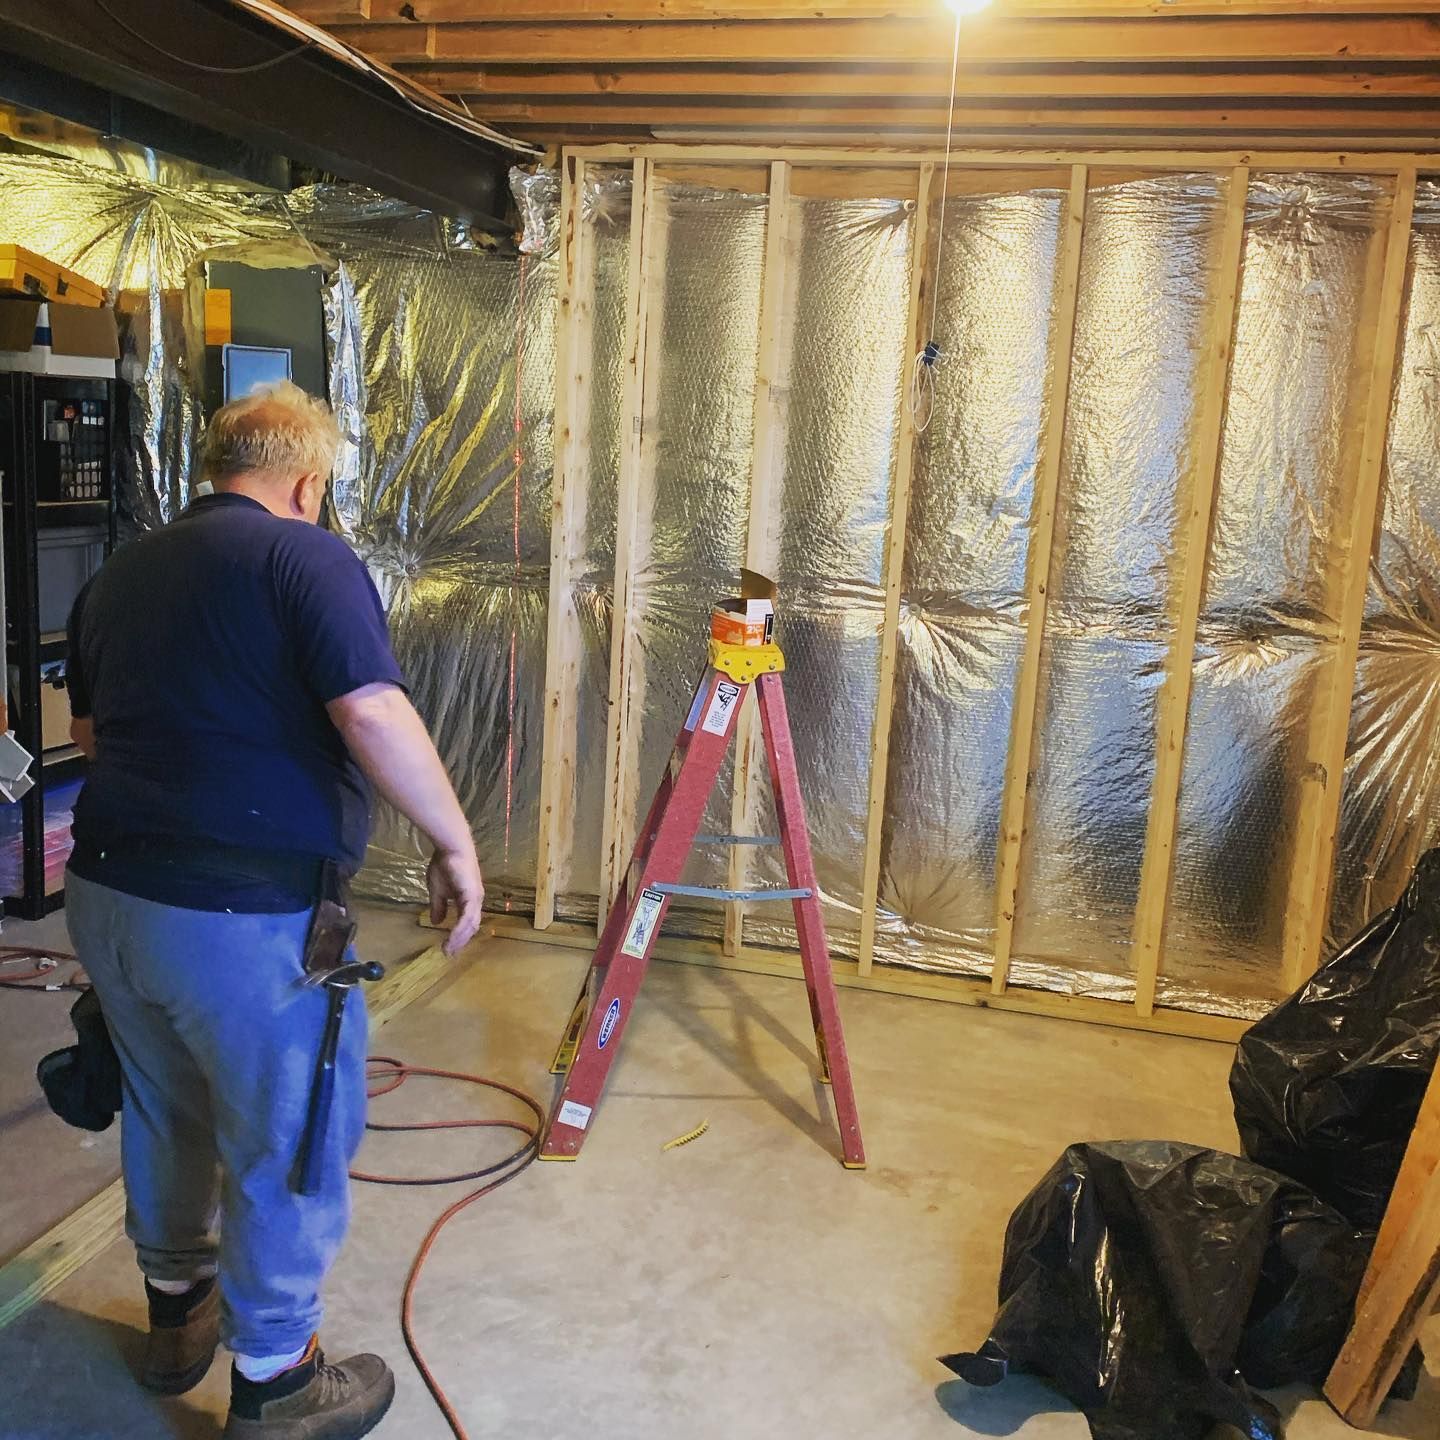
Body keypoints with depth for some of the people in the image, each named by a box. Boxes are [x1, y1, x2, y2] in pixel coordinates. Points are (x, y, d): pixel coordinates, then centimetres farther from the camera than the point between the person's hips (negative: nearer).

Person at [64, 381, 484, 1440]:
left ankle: (177, 1310, 46)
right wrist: (456, 843, -14)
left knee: (166, 1112, 26)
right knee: (289, 1140, 9)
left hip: (106, 893, 8)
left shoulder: (118, 574, 13)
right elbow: (374, 717, -23)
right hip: (242, 915, -8)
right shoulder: (307, 556, -10)